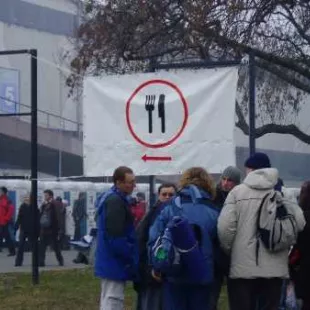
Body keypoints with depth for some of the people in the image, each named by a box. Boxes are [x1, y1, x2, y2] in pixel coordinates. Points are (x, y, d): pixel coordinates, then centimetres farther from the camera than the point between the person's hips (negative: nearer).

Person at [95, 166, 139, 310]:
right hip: (115, 263, -10)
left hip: (108, 262, 10)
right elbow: (117, 238, -23)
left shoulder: (108, 198, 15)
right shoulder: (115, 201, -18)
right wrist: (132, 260, -16)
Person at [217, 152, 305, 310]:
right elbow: (299, 223, -4)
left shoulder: (238, 192, -3)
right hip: (274, 267, 2)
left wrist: (228, 250, 7)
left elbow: (225, 227, -11)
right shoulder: (283, 193, 4)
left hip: (243, 266, -2)